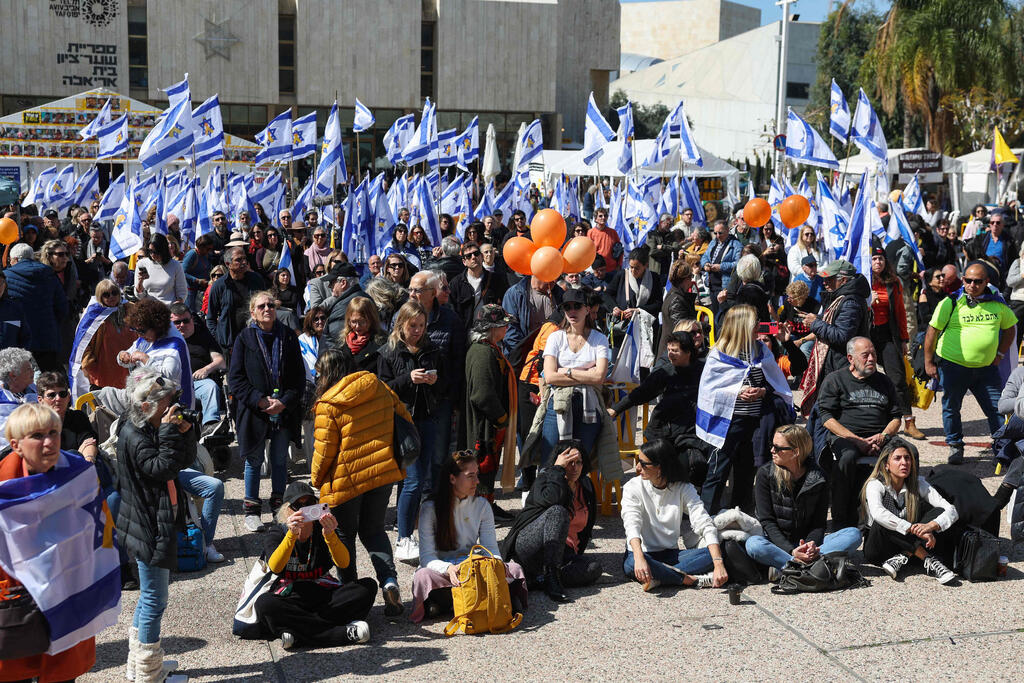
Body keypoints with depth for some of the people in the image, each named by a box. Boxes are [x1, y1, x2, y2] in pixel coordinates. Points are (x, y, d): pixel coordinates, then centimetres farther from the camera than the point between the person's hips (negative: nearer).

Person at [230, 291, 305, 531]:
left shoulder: (288, 337, 4)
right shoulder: (245, 338, -1)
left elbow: (299, 377, 3)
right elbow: (235, 378, -4)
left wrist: (285, 402, -11)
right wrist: (259, 400, -14)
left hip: (284, 412, 2)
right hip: (253, 412, -2)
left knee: (280, 460, 10)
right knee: (254, 461, 5)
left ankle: (278, 507, 23)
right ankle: (252, 510, 16)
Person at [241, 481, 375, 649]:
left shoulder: (323, 529, 3)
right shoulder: (276, 533, -1)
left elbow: (344, 564, -15)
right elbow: (275, 567, -23)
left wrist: (330, 535, -32)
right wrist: (292, 534, -37)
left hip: (324, 593, 2)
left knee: (368, 586, -20)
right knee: (264, 604, -34)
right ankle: (345, 633, -35)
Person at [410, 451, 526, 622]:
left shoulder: (482, 506, 6)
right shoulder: (430, 509, -6)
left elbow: (491, 548, 2)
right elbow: (427, 557, -12)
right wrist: (449, 569, -33)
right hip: (443, 571, -4)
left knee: (513, 569, -23)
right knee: (423, 576, -36)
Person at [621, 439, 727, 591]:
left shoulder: (683, 489, -2)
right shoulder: (633, 487, -6)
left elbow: (705, 525, -14)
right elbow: (632, 524, -22)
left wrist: (719, 564, -30)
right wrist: (639, 558, -42)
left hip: (671, 555, 2)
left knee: (711, 554, -24)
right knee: (631, 564, -38)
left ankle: (658, 578, -30)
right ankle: (693, 580, -28)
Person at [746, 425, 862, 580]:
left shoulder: (818, 478, -1)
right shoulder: (765, 474, -4)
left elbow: (818, 524, -1)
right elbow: (767, 521, -9)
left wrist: (812, 543, -24)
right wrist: (791, 551, -23)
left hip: (807, 542, 2)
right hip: (778, 543, -2)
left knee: (854, 534, -21)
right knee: (753, 544, -34)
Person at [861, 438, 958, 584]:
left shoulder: (918, 484, -4)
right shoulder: (875, 485, -15)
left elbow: (952, 511, -14)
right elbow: (878, 513, -37)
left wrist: (930, 526, -34)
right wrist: (914, 529, -43)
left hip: (909, 543, 4)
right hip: (878, 548, -3)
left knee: (938, 512, -17)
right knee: (882, 524, -36)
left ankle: (903, 558, -28)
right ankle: (929, 561, -28)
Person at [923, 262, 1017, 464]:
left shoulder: (997, 304, 4)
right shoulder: (950, 303, -7)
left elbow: (1009, 327, 20)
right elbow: (933, 331, -3)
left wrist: (999, 354, 10)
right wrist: (929, 362, -3)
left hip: (986, 368, 2)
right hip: (952, 366, -2)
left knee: (997, 407, 2)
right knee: (951, 407, 7)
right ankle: (955, 446, 24)